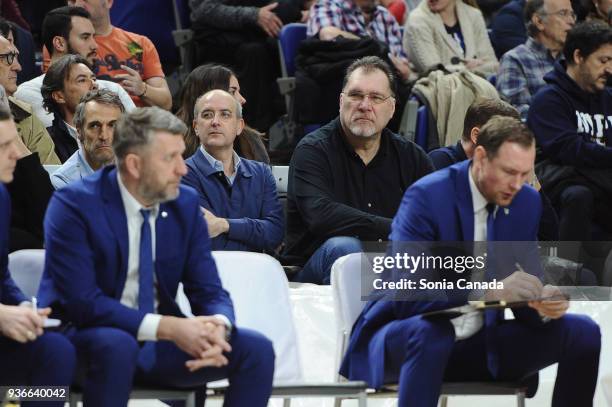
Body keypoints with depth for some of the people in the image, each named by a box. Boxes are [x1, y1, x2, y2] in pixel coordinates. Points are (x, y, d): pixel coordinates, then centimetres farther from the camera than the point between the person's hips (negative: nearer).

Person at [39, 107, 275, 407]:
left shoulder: (185, 205, 3)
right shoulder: (74, 205, -15)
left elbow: (209, 292, 3)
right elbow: (81, 302, -23)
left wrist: (217, 327, -23)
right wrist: (168, 328, -31)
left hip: (157, 345, 5)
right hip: (89, 339, -5)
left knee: (257, 349, -13)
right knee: (116, 345, -39)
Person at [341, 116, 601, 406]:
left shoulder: (526, 202, 2)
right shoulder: (426, 196, -18)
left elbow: (523, 291, 5)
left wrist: (543, 305, -20)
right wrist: (489, 291, -38)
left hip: (480, 345, 6)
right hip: (404, 337, -6)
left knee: (582, 332, -7)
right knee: (430, 332, -41)